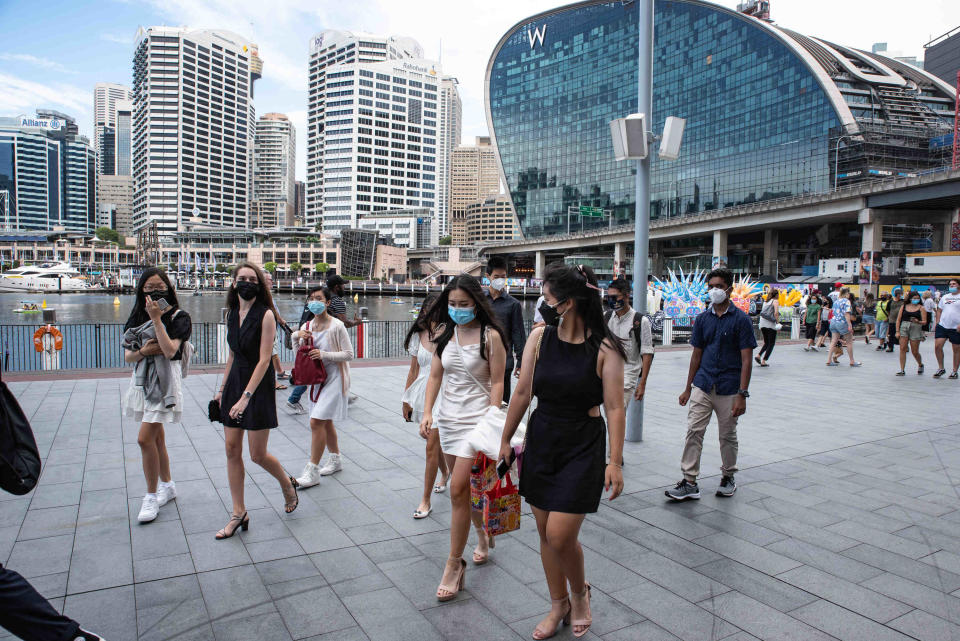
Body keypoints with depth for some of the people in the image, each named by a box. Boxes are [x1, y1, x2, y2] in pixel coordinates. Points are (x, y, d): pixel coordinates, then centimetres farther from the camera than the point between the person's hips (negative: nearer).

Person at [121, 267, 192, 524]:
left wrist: (157, 319, -21)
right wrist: (143, 351, -12)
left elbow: (170, 350, -20)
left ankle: (151, 496, 1)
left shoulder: (178, 317, -6)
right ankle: (167, 485, 28)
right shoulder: (138, 317, 11)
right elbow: (127, 355, 9)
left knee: (145, 438, -12)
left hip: (164, 380, -6)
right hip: (142, 380, 6)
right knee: (156, 437, 13)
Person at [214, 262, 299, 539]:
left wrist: (246, 396, -22)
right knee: (232, 449, 6)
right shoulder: (232, 314, 8)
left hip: (258, 385, -6)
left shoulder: (265, 315, -13)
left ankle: (287, 484, 30)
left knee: (258, 455, 0)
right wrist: (222, 388, 17)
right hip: (235, 382, 7)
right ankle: (239, 514, 17)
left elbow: (264, 360, -17)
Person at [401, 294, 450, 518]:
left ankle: (426, 501, 6)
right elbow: (414, 369, 11)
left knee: (432, 446, -5)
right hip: (422, 392, 5)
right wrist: (406, 399, 12)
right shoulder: (418, 336, 4)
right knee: (434, 441, 20)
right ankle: (445, 473, 50)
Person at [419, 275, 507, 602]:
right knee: (466, 487, 16)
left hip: (475, 419, -6)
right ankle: (483, 534, 41)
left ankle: (454, 564, 6)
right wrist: (427, 412, -4)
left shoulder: (490, 336, -9)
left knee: (459, 489, -8)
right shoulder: (445, 334, 6)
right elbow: (434, 377, 7)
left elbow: (497, 382, -10)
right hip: (448, 418, 6)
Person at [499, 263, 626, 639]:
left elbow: (614, 408, -10)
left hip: (583, 446, -4)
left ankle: (580, 593, 27)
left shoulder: (604, 348, -12)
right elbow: (522, 393, 5)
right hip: (540, 442, 5)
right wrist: (505, 440, 10)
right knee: (545, 533, 12)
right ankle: (559, 605, 35)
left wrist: (615, 461, -14)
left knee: (560, 536, -6)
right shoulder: (539, 338, -2)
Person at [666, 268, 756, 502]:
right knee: (694, 432, -2)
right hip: (702, 386, 3)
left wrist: (742, 395, -14)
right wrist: (688, 388, 12)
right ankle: (689, 482, 4)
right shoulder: (702, 319, 7)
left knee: (727, 436, 11)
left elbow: (746, 360, -9)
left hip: (728, 389, -3)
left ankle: (728, 477, 31)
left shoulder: (741, 319, -6)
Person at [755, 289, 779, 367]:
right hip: (771, 325, -6)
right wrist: (778, 322, -7)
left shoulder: (765, 301, 18)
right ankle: (763, 361, -3)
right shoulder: (775, 301, 0)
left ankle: (758, 355, -2)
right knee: (771, 344, 3)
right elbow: (776, 313, -14)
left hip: (762, 324, 6)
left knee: (766, 343, 18)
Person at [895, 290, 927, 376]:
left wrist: (918, 321, -22)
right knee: (902, 349, -7)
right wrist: (897, 331, 0)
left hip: (915, 328, -2)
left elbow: (924, 322, 0)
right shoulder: (904, 307, 9)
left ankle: (920, 365, 34)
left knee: (915, 351, 3)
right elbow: (898, 320, 8)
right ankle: (902, 370, -4)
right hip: (904, 328, 2)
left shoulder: (921, 308, 4)